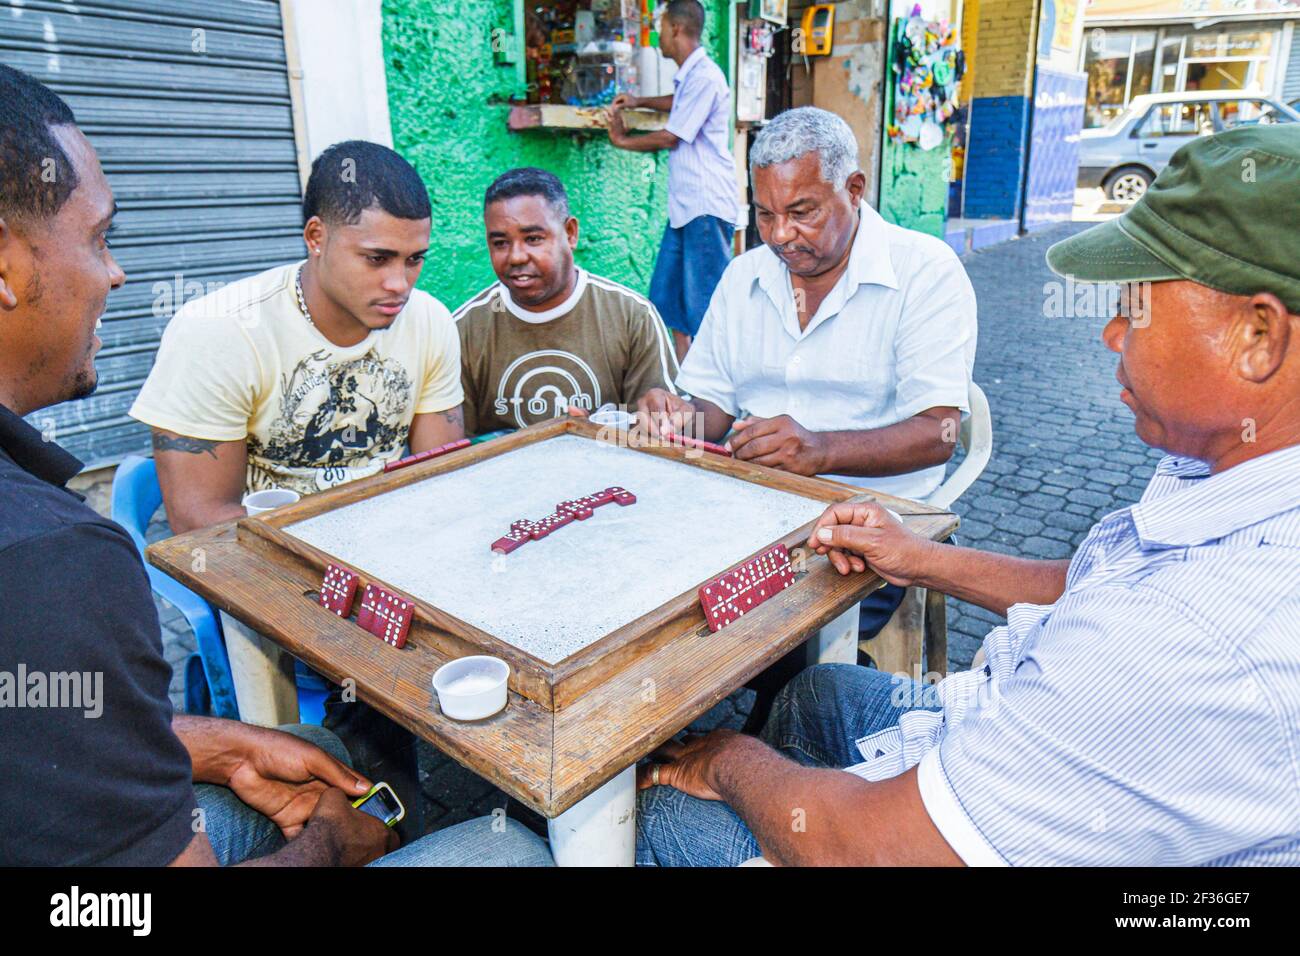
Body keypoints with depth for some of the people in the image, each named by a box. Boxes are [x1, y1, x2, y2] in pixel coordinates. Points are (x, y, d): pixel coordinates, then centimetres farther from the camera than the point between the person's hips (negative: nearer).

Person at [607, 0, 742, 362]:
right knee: (667, 296, 14)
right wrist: (639, 101, 26)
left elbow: (670, 138, -12)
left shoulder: (704, 77, -14)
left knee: (705, 303, -7)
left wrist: (622, 140, 3)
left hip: (707, 207, -10)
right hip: (685, 205, 10)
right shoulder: (689, 75, 15)